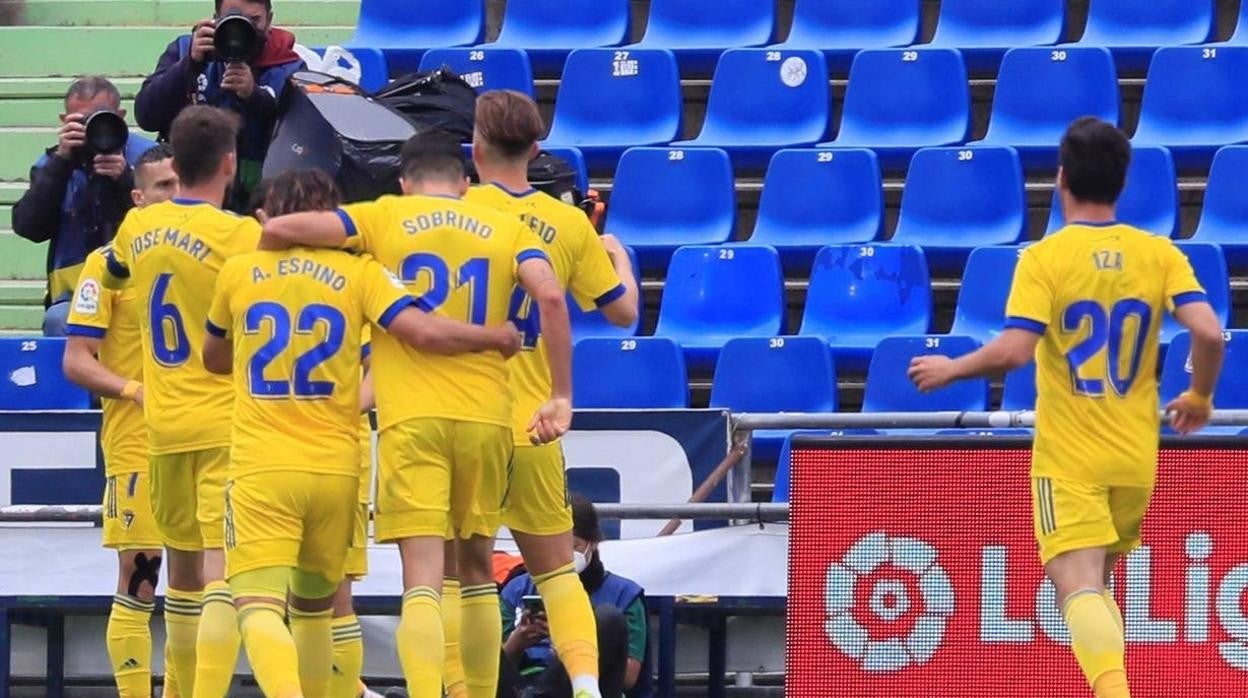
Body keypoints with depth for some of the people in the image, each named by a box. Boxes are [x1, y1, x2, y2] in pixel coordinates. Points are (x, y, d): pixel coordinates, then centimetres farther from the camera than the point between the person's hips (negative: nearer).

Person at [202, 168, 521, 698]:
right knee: (314, 605, 21)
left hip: (260, 466, -2)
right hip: (335, 469, 2)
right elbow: (424, 332, -11)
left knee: (258, 606, -13)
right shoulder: (359, 273, 2)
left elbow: (213, 359, 22)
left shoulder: (237, 272, 6)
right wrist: (496, 338, 7)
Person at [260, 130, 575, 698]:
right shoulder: (506, 229, 12)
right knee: (477, 568, 19)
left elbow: (279, 230, -3)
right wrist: (561, 397, -1)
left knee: (423, 578, -9)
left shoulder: (385, 217, 7)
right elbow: (550, 297, -5)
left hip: (411, 416, -3)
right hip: (486, 415, 3)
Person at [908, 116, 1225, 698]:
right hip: (1135, 457, 4)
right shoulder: (1158, 253, 1)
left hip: (1068, 458, -4)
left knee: (1079, 587, -13)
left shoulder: (1044, 258, -9)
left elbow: (1013, 350, -19)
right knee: (1097, 584, 21)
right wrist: (1199, 398, 8)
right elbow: (1208, 332, -10)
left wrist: (949, 370, -2)